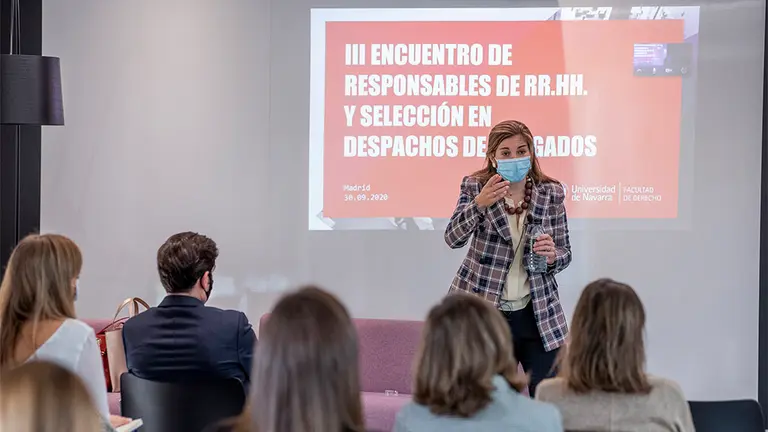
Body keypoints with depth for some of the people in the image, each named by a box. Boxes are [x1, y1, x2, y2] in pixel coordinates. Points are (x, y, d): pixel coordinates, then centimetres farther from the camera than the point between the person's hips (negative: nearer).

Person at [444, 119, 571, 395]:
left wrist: (552, 256, -18)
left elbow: (564, 254, 5)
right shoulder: (476, 187, -3)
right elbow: (453, 239, -17)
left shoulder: (551, 193, 1)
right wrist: (480, 203, -33)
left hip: (537, 314, 1)